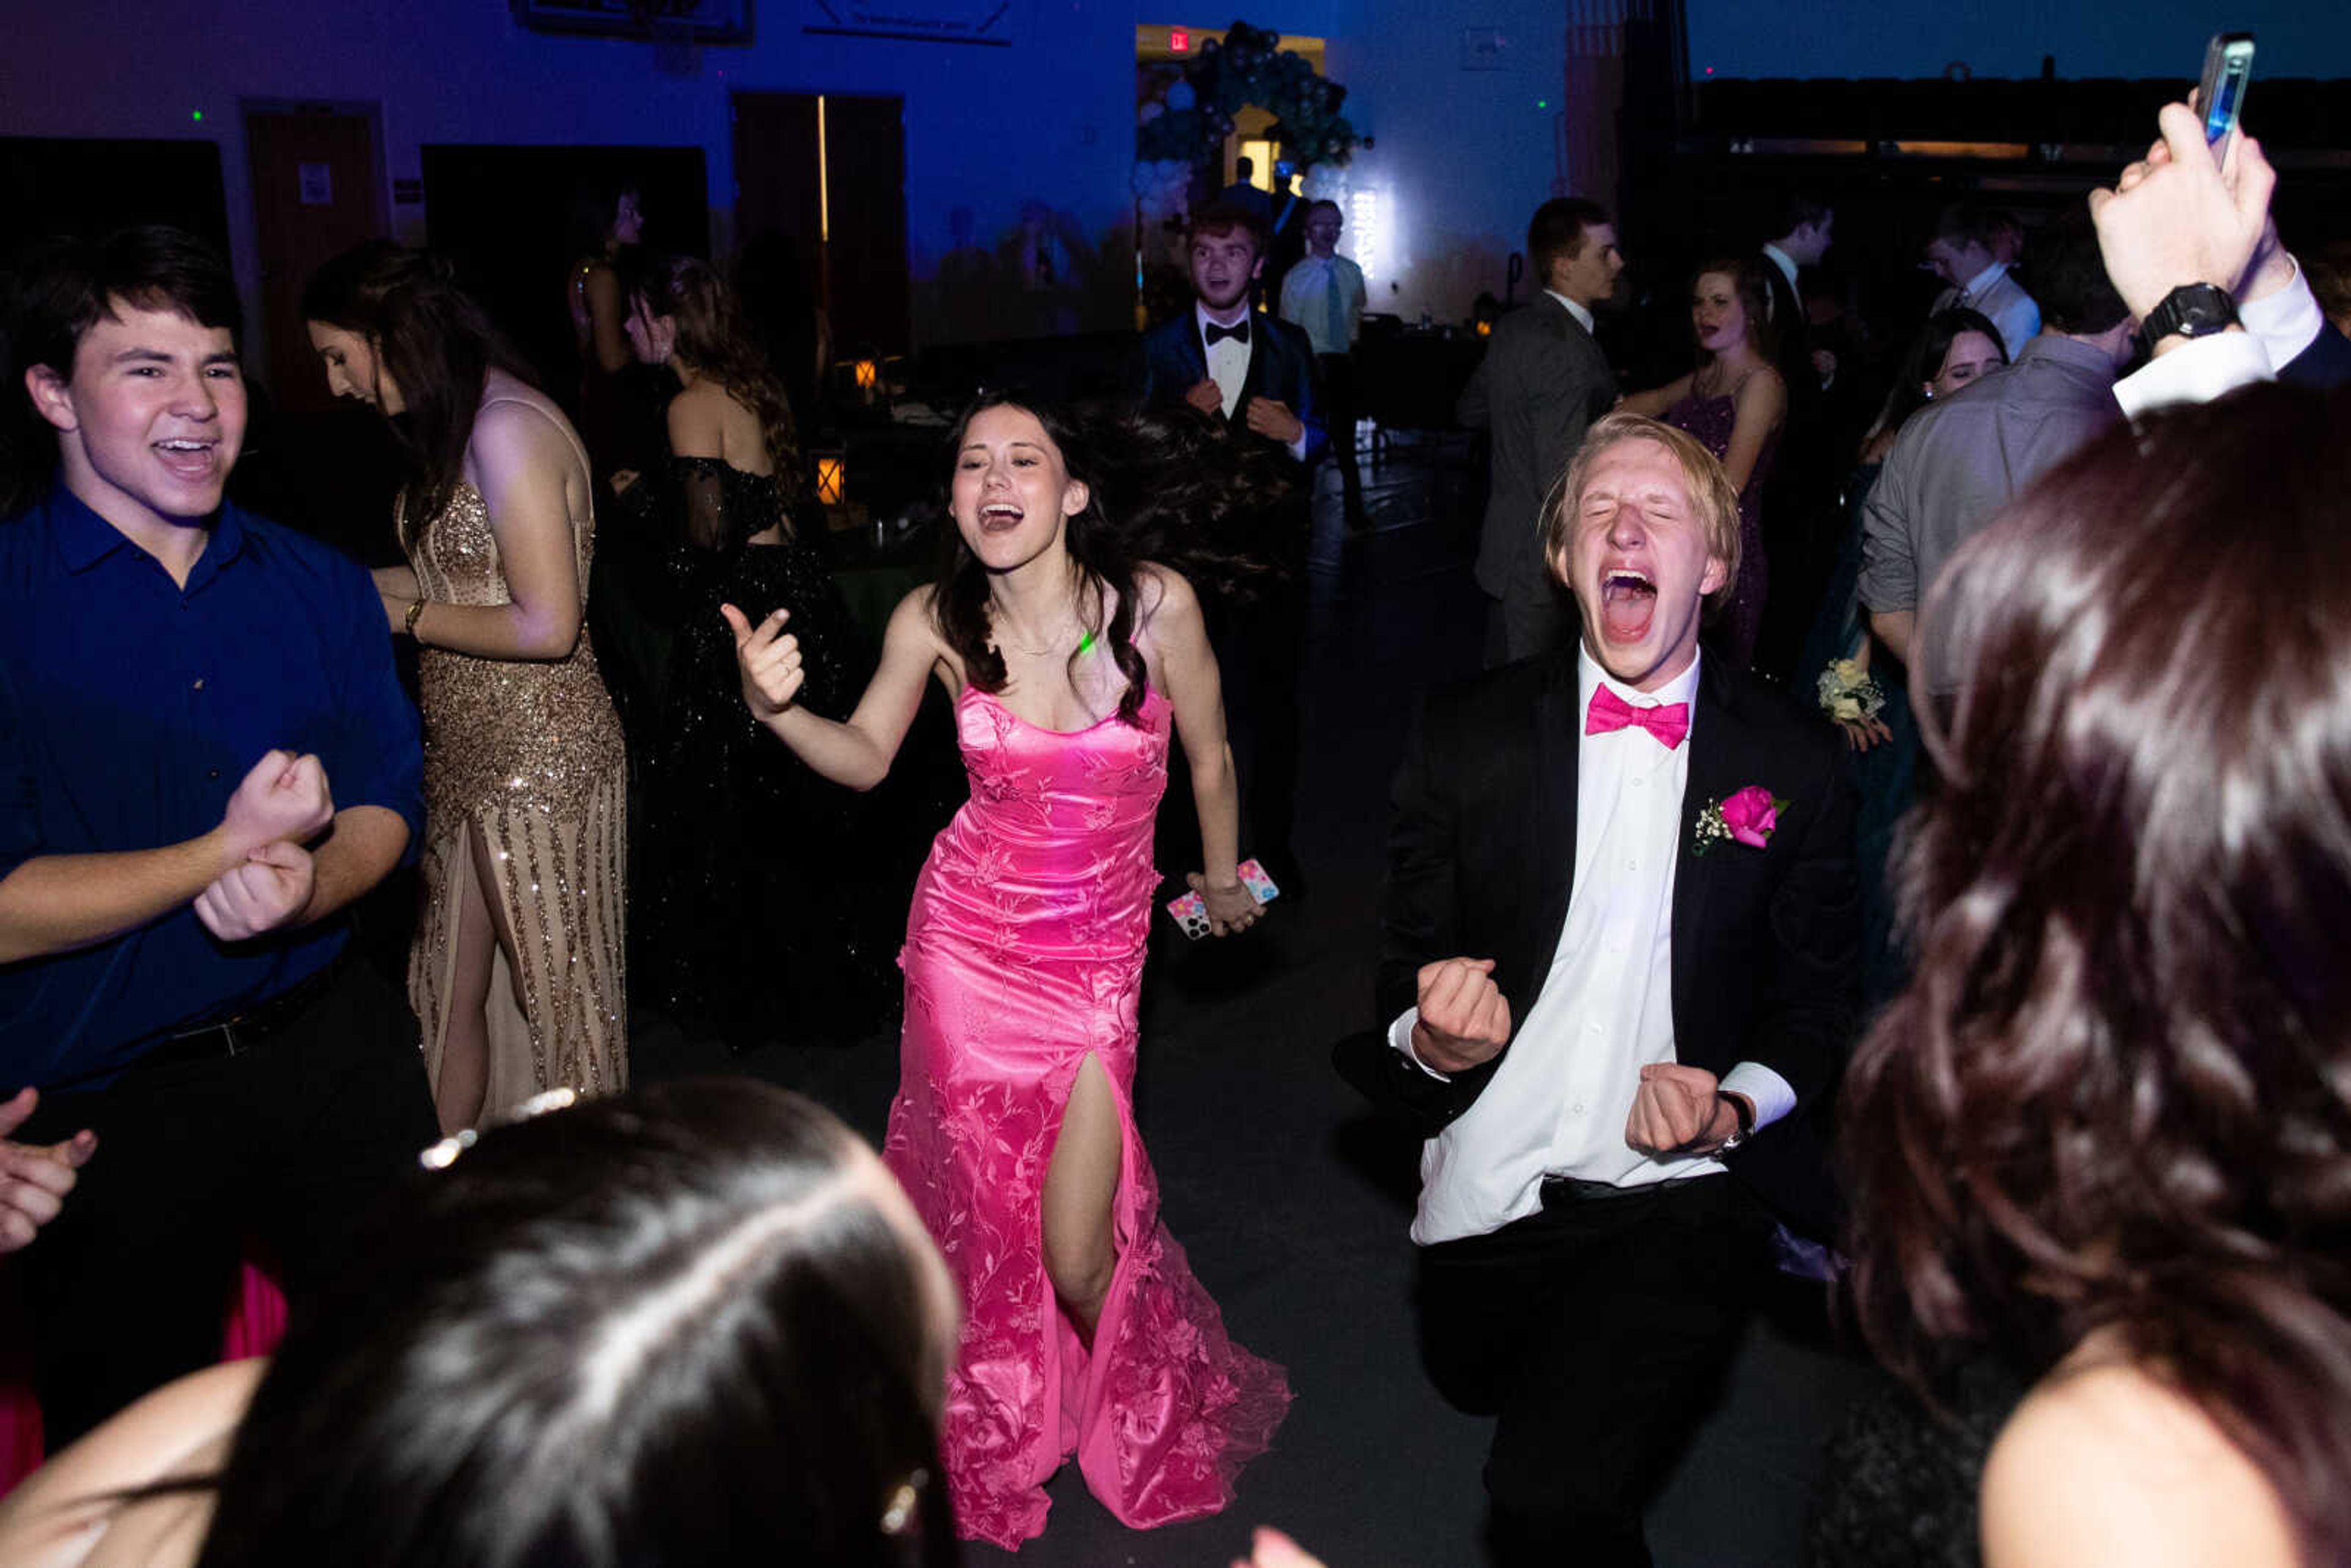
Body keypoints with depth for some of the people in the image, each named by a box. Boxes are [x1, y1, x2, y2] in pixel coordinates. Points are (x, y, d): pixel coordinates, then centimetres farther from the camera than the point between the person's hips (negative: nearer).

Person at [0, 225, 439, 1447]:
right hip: (104, 1113, -3)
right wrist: (231, 851, -22)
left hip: (331, 1049, 4)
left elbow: (386, 804, 1)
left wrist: (307, 885, -20)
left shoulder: (319, 587, 2)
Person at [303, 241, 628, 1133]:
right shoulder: (457, 423, 12)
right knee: (453, 992, 16)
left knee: (555, 992, 4)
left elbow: (545, 625, -22)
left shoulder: (507, 430, -18)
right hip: (476, 754, 9)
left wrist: (408, 617, -11)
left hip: (536, 758, -9)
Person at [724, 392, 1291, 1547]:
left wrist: (1223, 879, 16)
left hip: (1098, 953, -1)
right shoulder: (935, 622, -10)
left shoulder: (1156, 604, -14)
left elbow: (1207, 757, 2)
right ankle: (1003, 1428, 42)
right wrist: (776, 707, -15)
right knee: (989, 1213, 10)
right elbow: (865, 759, 5)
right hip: (970, 938, 1)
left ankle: (1132, 1409, 34)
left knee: (1077, 1253, -4)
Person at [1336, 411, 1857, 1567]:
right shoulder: (1464, 736, -2)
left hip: (1684, 1196, -3)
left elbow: (1816, 1002, 6)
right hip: (1489, 1185, 3)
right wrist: (1430, 1040, -21)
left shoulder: (1796, 763, -2)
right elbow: (1407, 963, 2)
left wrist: (1734, 1109, -14)